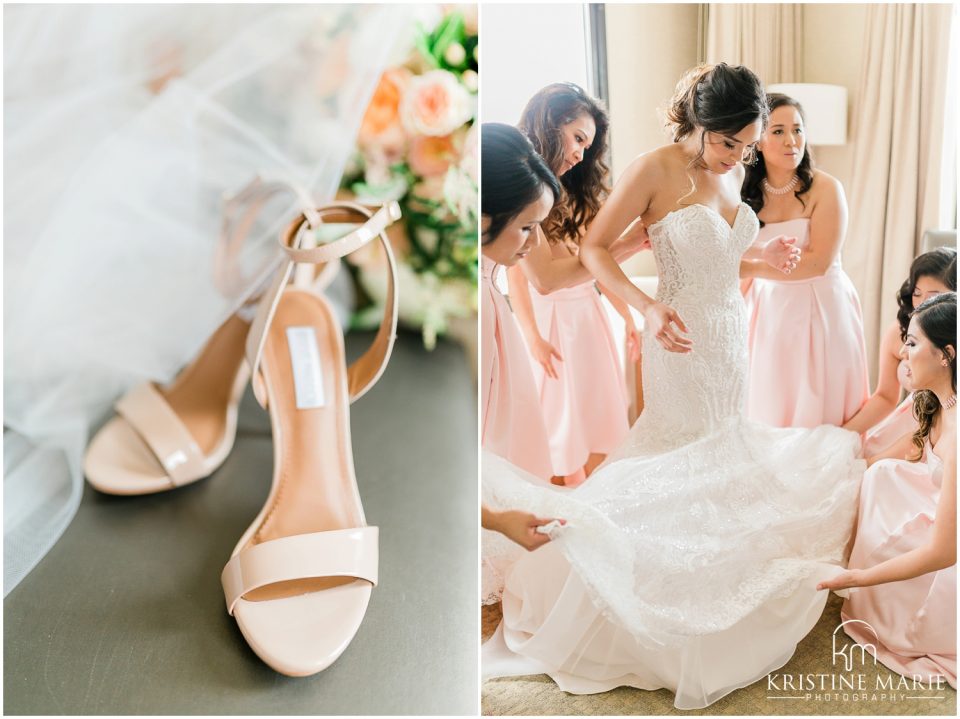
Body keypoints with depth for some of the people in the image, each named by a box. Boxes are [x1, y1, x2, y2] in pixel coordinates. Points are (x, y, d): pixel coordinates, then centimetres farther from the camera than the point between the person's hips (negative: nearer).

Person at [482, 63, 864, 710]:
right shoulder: (656, 171, -15)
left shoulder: (733, 173, 6)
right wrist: (646, 306, -26)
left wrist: (762, 262, -4)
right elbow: (594, 248, -13)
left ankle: (714, 599, 36)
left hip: (733, 335, 8)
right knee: (683, 465, 1)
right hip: (684, 341, -7)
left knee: (721, 457, 17)